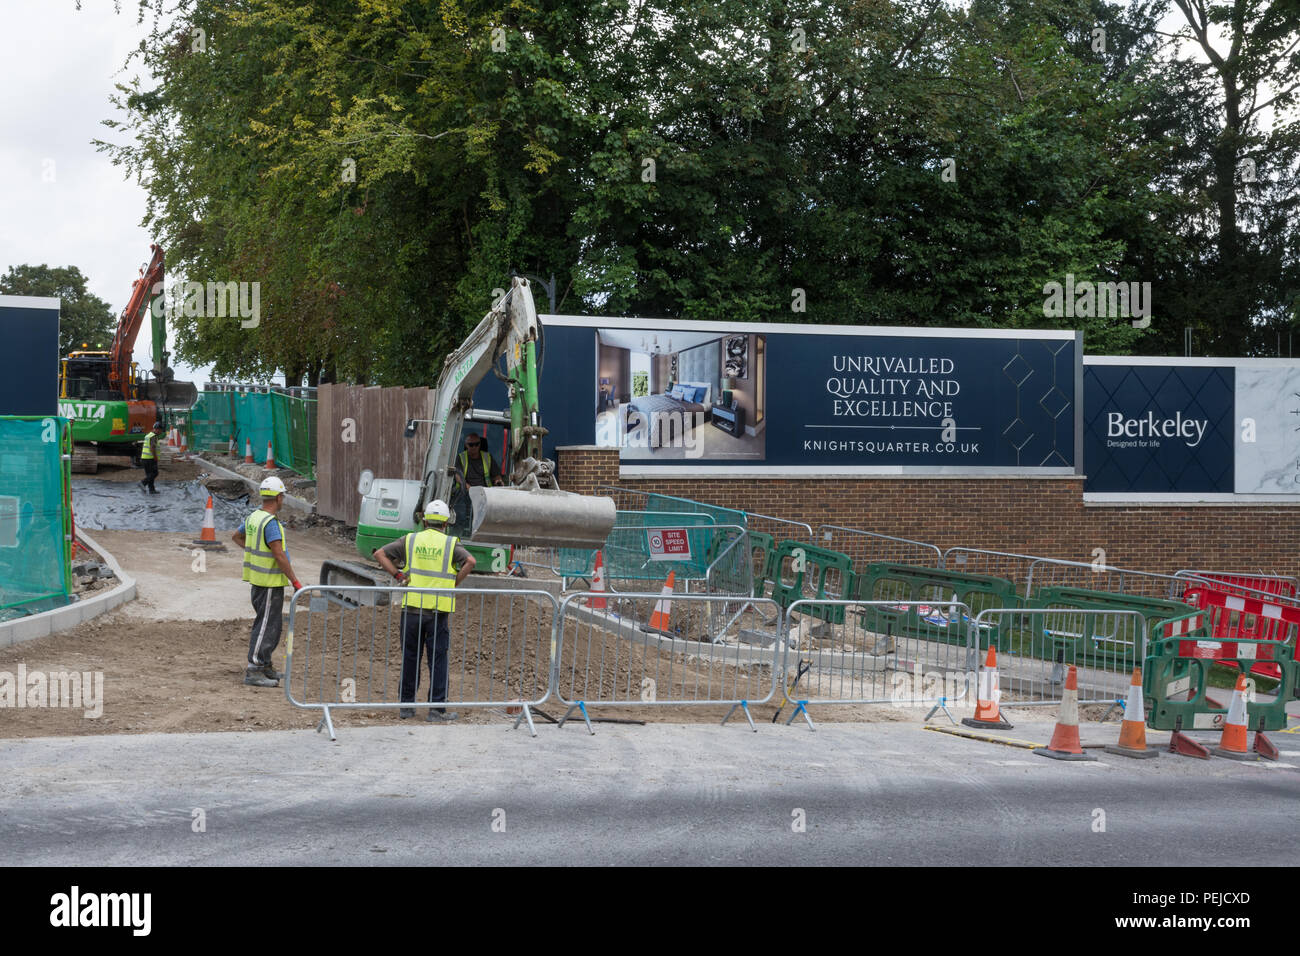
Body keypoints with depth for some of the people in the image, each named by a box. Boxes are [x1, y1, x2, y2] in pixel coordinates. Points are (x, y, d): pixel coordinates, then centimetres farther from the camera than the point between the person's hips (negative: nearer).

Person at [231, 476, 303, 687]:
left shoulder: (253, 517, 9)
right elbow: (279, 555, -24)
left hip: (258, 579, 10)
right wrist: (295, 582, -18)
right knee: (266, 625, -6)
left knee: (268, 623, 18)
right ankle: (253, 671, -6)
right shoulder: (271, 522, -21)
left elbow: (236, 537, 26)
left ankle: (265, 666, 27)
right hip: (270, 582, -10)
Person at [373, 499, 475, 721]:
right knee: (438, 659, 3)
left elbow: (380, 554, 4)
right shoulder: (450, 543, 1)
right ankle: (436, 709, 4)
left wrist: (398, 575, 5)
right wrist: (454, 583, -4)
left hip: (412, 607, 2)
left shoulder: (410, 540, 8)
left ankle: (407, 705, 17)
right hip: (438, 610, -2)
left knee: (410, 657, 11)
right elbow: (470, 561, -15)